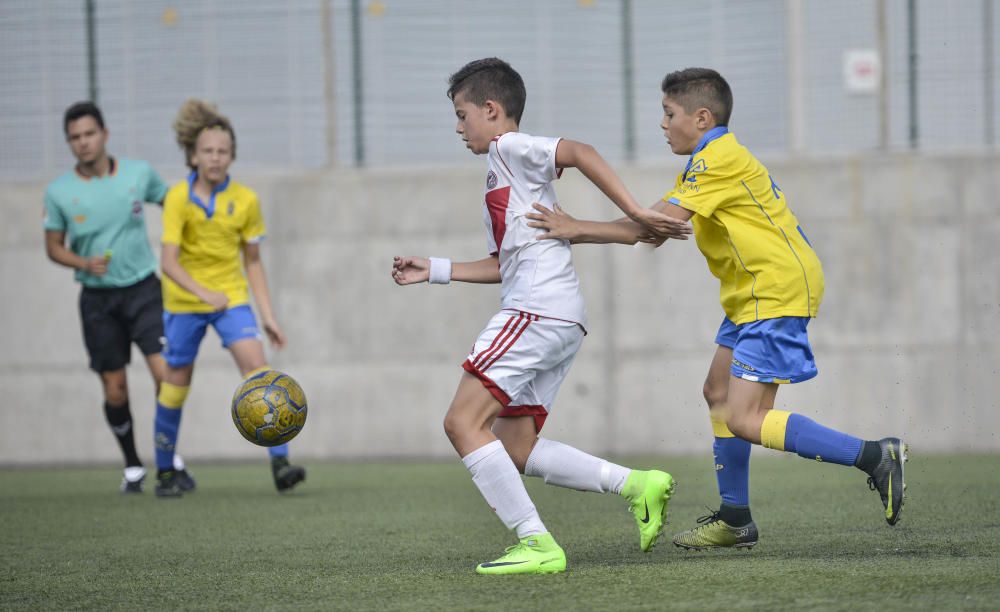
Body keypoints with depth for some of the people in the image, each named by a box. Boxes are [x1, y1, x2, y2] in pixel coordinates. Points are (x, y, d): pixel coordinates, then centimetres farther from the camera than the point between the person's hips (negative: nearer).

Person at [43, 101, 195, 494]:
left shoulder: (139, 174, -3)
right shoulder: (59, 192, -5)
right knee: (115, 392, 2)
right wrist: (84, 263, -14)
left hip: (143, 288, 0)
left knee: (165, 373, -14)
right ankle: (132, 467, 22)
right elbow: (54, 247, 5)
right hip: (98, 297, 0)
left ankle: (172, 459, 3)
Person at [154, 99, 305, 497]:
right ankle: (165, 472, 23)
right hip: (184, 300, -1)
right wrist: (204, 292, -38)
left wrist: (268, 315, 1)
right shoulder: (179, 198, -14)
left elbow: (252, 262, 4)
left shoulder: (245, 200, -5)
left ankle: (280, 464, -24)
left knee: (256, 364, -18)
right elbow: (169, 261, -22)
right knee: (176, 382, 5)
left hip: (231, 296, 1)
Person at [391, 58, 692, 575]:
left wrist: (635, 213, -23)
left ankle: (537, 544, -19)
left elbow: (579, 153, -18)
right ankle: (636, 485, 3)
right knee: (514, 449, 10)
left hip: (538, 312, -10)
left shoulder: (509, 148, -1)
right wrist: (434, 271, 33)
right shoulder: (502, 174, 28)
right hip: (561, 321, 10)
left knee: (463, 421, -14)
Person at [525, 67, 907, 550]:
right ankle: (734, 520, 23)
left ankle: (876, 458, -17)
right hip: (754, 294, 11)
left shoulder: (720, 160, -16)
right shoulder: (708, 162, 16)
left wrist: (578, 229, -17)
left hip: (778, 291, -11)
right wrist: (573, 233, 4)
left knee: (744, 420, -15)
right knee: (719, 394, 16)